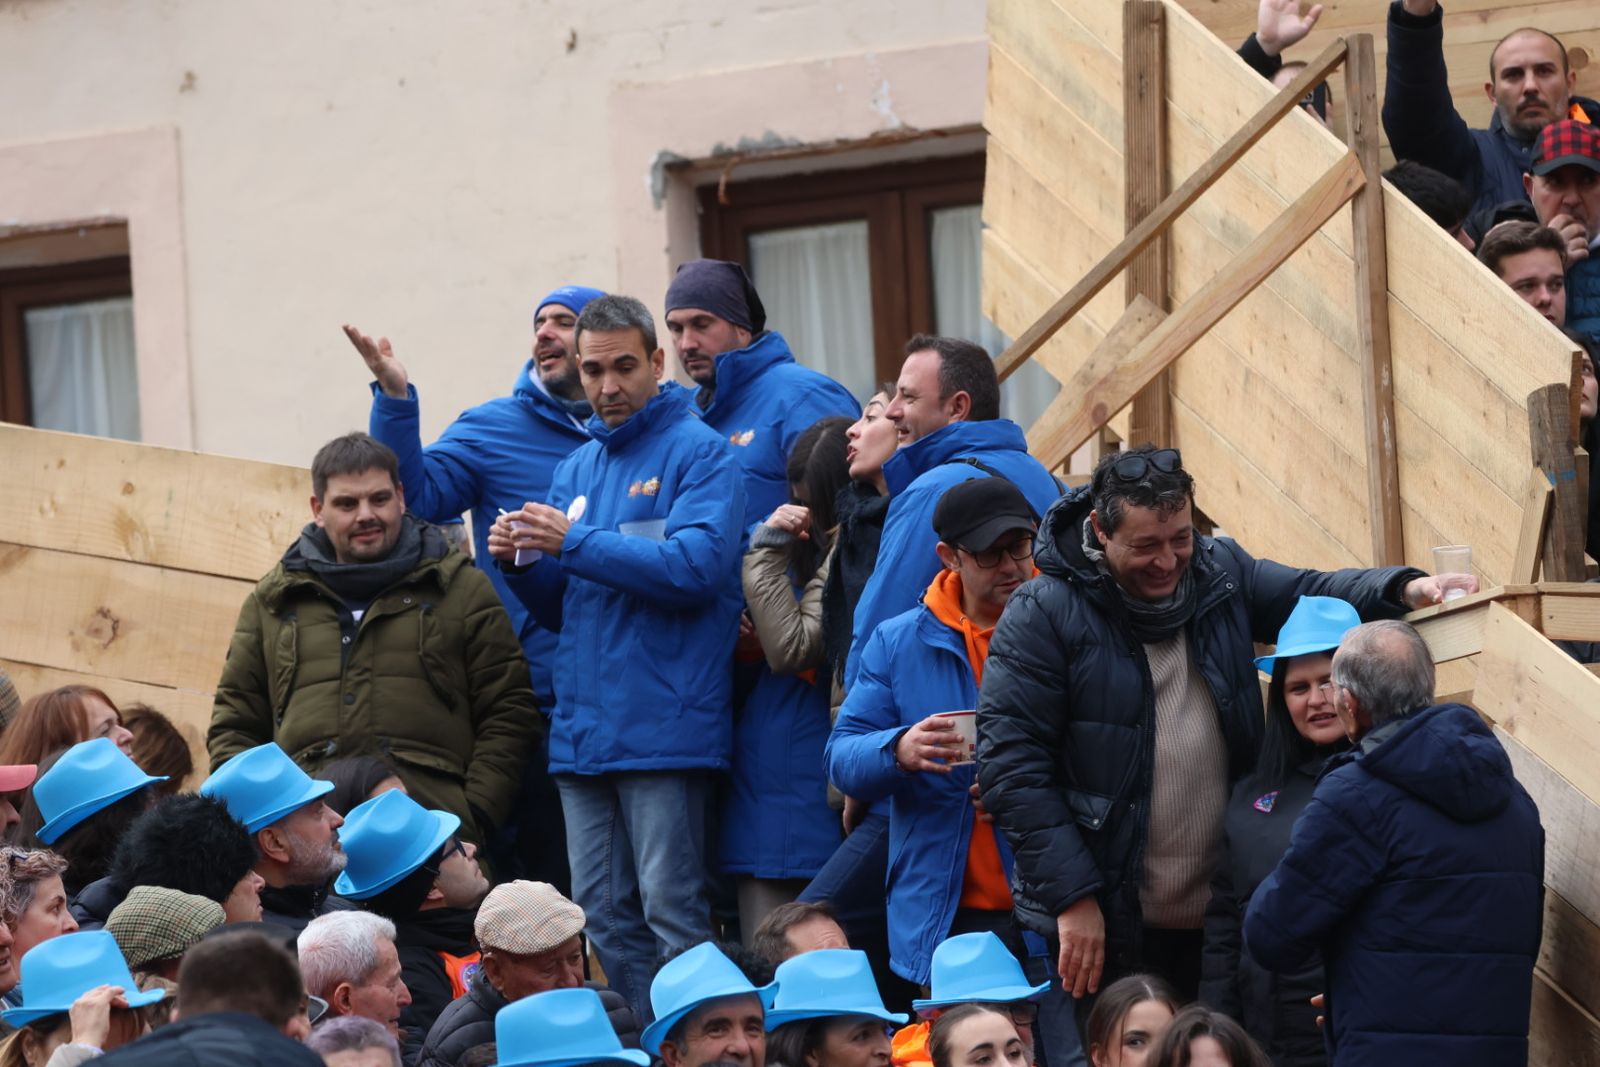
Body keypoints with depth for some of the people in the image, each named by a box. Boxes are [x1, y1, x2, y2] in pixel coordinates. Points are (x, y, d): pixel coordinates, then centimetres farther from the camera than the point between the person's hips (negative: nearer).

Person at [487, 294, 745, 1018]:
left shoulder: (697, 453, -3)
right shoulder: (578, 468, 18)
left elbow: (696, 566, -18)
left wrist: (575, 542, -16)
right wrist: (523, 562, -1)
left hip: (662, 728, -7)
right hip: (583, 731, 7)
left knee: (672, 915, -7)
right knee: (603, 918, 8)